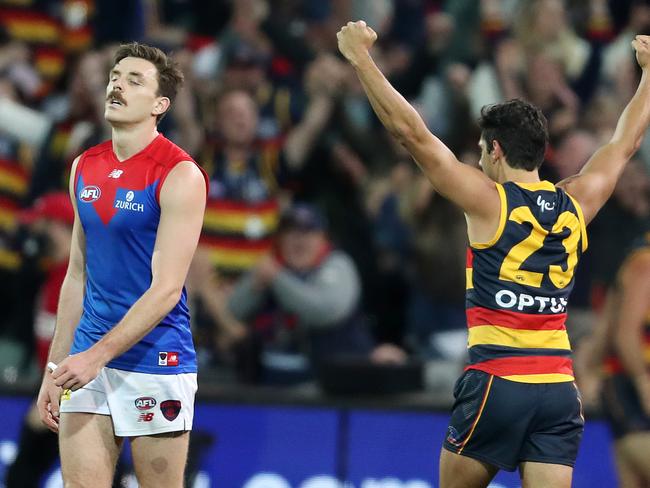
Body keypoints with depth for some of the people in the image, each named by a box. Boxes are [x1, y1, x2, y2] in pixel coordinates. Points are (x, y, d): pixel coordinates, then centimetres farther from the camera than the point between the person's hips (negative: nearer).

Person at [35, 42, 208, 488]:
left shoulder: (180, 175, -10)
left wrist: (98, 355, -23)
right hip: (88, 365, 5)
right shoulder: (85, 168, 10)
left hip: (155, 365, -5)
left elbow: (166, 288, -16)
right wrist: (56, 368, 13)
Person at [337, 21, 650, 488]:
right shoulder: (576, 204, 7)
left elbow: (412, 132, -8)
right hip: (560, 388, 4)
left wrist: (361, 58, -3)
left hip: (497, 383, -4)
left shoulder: (490, 201, -6)